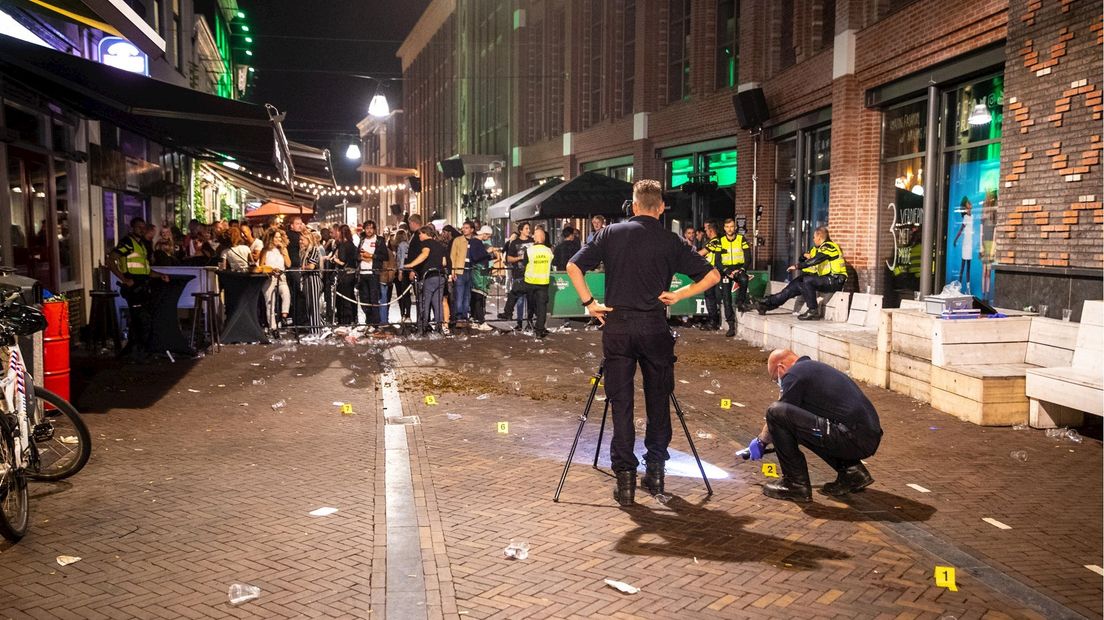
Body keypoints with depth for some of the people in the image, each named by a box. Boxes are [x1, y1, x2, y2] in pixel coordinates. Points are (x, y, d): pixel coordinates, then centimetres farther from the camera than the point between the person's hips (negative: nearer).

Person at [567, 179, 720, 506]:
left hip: (617, 325, 0)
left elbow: (573, 266, -1)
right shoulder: (671, 242, 3)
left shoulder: (611, 233, 4)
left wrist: (589, 302, 4)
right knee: (658, 399, 13)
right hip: (654, 327, 0)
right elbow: (711, 275, 1)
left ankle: (625, 477, 4)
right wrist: (678, 295, 5)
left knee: (620, 402, 4)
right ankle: (655, 470, 18)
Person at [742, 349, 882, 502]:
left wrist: (760, 441, 22)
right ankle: (852, 471, 19)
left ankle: (796, 484, -2)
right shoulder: (816, 367, 26)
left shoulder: (794, 374, -2)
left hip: (853, 440, -10)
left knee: (776, 412, -11)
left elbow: (777, 416, 3)